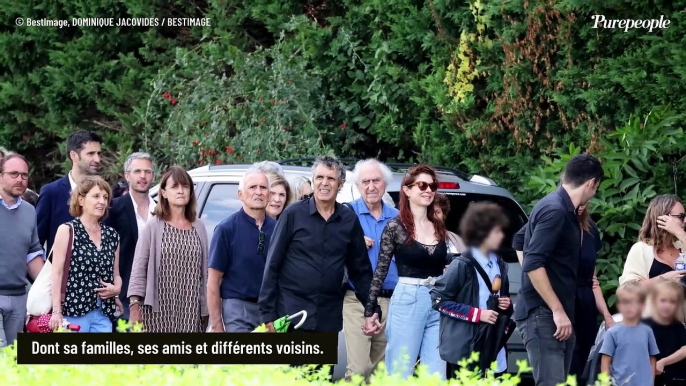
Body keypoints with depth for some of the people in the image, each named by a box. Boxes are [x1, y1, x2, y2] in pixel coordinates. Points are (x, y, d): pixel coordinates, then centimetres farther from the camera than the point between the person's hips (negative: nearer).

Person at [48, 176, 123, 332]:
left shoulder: (111, 235, 14)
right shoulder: (67, 231, -1)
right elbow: (57, 273, -6)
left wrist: (117, 289, -1)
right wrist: (56, 312, -13)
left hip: (104, 314, 5)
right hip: (74, 311, -5)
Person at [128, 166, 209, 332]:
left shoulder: (198, 227, 11)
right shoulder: (154, 226, 1)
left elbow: (204, 270, 13)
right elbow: (138, 269, -2)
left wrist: (205, 310, 12)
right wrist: (134, 305, -10)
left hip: (190, 312, 3)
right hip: (158, 309, -3)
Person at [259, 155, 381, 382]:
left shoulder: (349, 221, 6)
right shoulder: (293, 215, -2)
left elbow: (361, 271, 13)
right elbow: (272, 265, -2)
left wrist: (372, 311, 7)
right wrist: (268, 313, -5)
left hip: (329, 319, 3)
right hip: (292, 314, -3)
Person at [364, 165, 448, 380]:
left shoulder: (439, 228, 11)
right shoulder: (395, 227, -3)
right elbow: (381, 270, -2)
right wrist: (370, 310, -5)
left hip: (439, 305, 5)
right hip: (407, 301, -5)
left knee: (436, 377, 2)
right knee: (401, 374, -1)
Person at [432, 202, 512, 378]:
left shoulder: (500, 265, 11)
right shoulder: (462, 265, -10)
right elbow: (439, 300, -12)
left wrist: (506, 305, 2)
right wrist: (477, 314, -15)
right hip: (465, 347, -7)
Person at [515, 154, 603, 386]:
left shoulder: (565, 210, 16)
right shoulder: (554, 211, -14)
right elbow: (533, 264, -22)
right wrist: (558, 311, -22)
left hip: (557, 314, 10)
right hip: (542, 314, -10)